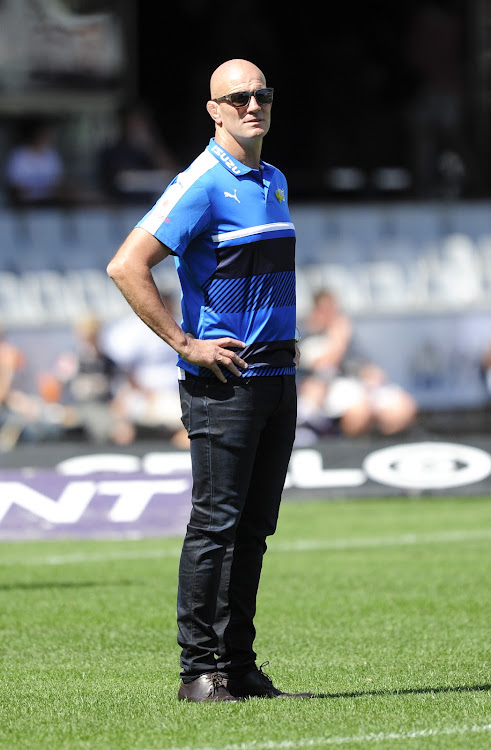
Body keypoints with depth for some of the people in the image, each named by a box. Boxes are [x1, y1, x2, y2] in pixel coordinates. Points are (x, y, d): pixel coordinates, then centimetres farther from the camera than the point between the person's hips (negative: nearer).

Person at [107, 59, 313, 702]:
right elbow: (126, 266, -18)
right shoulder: (201, 184, -11)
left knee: (254, 527, 9)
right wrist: (186, 343, -17)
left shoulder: (275, 182, 16)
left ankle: (239, 668, 12)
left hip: (277, 377, 8)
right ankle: (200, 671, -4)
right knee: (216, 524, -7)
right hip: (223, 379, -8)